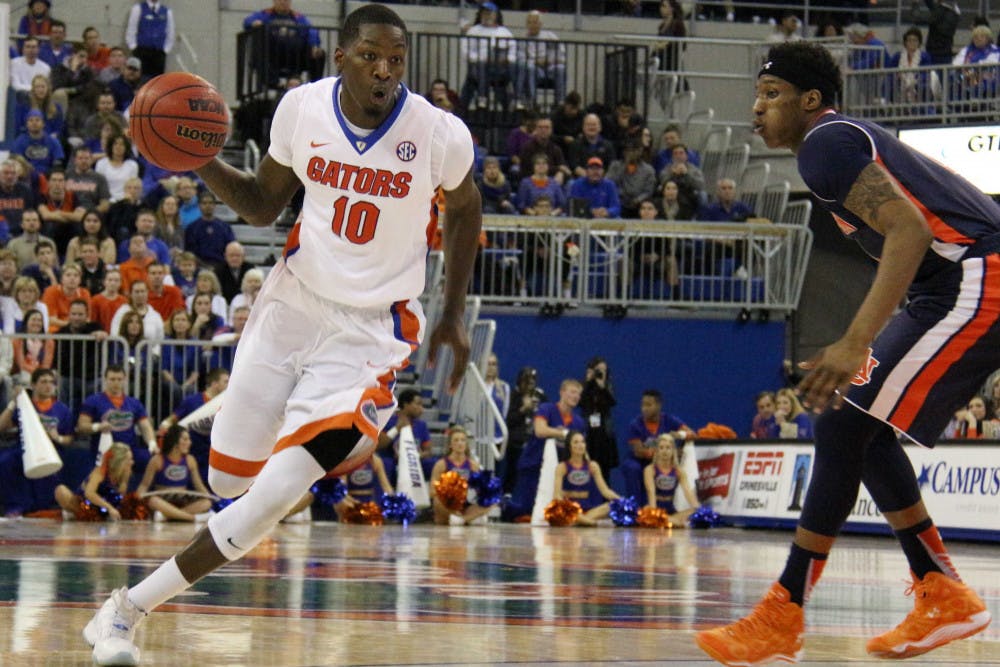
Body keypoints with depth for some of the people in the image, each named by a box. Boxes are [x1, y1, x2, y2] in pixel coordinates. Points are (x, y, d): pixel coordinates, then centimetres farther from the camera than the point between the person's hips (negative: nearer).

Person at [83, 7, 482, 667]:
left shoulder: (440, 134, -15)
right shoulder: (302, 107, -8)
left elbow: (465, 208, 7)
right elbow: (264, 205, 8)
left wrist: (454, 315, 8)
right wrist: (203, 163, -11)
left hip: (368, 332, -4)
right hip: (293, 302, 4)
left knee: (272, 498, -15)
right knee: (229, 477, 12)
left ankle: (130, 608, -5)